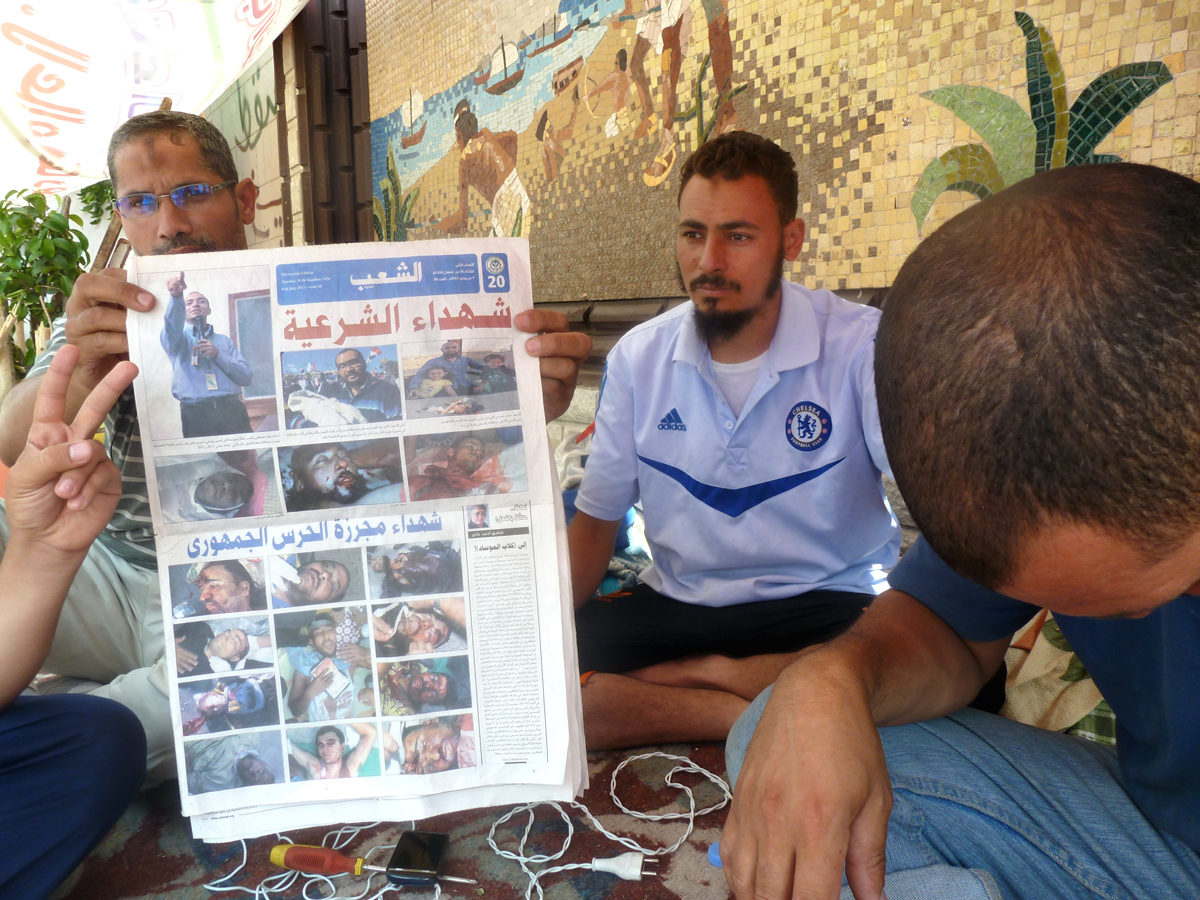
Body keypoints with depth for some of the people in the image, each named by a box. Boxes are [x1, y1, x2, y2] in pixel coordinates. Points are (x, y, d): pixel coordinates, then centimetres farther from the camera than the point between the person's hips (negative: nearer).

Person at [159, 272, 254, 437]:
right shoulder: (178, 339, 17)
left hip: (231, 410, 2)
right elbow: (173, 325, -10)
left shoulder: (225, 341, 22)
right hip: (196, 414, -1)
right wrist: (176, 297, -29)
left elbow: (247, 377, 11)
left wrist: (218, 355, -3)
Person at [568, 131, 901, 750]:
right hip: (675, 602, 3)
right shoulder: (638, 358, 2)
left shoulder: (864, 346, -9)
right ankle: (758, 717, -14)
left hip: (826, 604, -2)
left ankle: (704, 672, -15)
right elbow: (595, 521, 7)